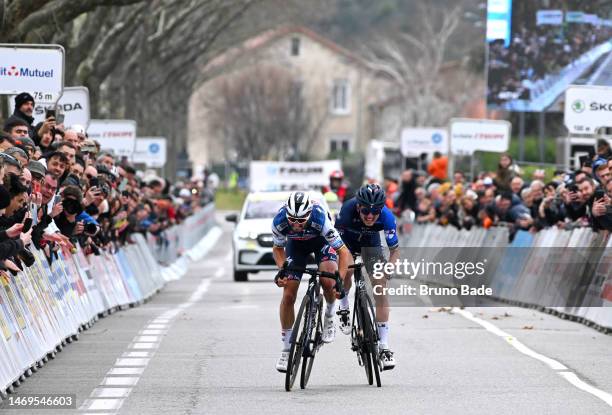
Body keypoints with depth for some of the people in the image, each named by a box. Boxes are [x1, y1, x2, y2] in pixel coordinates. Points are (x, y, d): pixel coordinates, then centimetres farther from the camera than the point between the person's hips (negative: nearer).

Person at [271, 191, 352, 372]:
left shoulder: (320, 219, -41)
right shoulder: (279, 221, -33)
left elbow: (343, 252, -33)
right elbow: (278, 248, -10)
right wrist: (281, 269, -27)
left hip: (322, 240, -2)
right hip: (296, 244, 2)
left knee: (328, 282, -28)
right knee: (288, 295, -7)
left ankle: (329, 319, 4)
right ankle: (286, 349, 5)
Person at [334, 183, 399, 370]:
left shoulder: (386, 216, -33)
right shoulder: (348, 209, -38)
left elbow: (395, 249, -22)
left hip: (371, 241, 1)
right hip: (347, 238, -1)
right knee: (347, 269, -31)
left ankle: (384, 347, -9)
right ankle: (344, 309, 1)